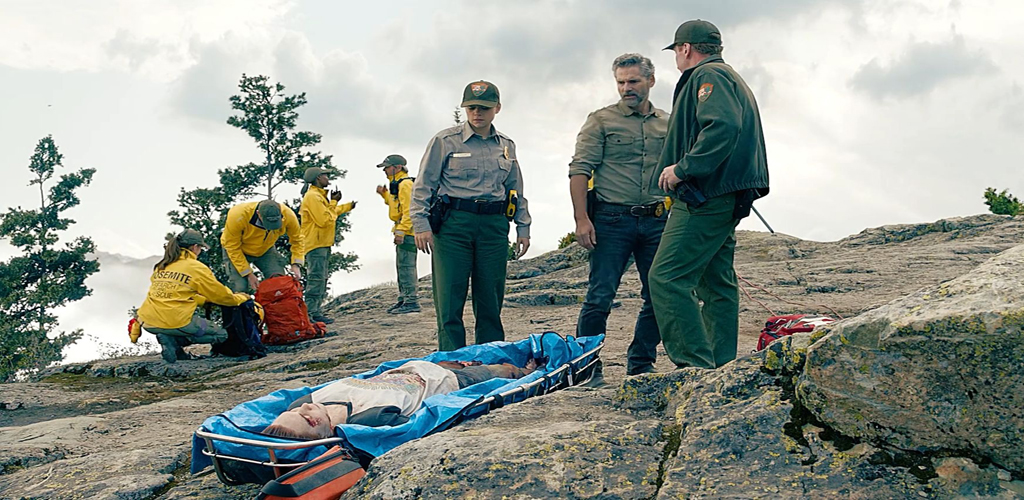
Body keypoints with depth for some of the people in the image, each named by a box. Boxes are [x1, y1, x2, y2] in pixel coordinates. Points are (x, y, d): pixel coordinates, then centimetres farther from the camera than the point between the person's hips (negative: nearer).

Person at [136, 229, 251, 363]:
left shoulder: (161, 266, 16)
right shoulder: (196, 268, -3)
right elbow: (220, 294, 6)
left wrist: (205, 299, 33)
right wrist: (239, 298, 25)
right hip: (175, 321, -7)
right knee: (221, 335, 10)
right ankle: (173, 340, -7)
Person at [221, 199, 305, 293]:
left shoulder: (288, 215, -29)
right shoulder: (238, 216, -37)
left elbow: (296, 239, -10)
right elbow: (232, 247, -25)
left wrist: (295, 264, -22)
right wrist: (248, 274, -24)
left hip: (265, 250, 3)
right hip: (238, 251, -3)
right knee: (239, 287, -20)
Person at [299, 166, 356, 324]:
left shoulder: (318, 195, 19)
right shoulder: (313, 196, -15)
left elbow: (329, 214, 29)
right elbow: (324, 220, -21)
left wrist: (348, 206, 36)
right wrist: (334, 203, -10)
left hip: (322, 245, 11)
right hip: (315, 245, -11)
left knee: (321, 280, 13)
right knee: (316, 280, -12)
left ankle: (316, 312, 16)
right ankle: (312, 314, -13)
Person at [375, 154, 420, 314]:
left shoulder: (405, 184, -14)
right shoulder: (398, 184, 20)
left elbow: (409, 210, -21)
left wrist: (401, 231, -24)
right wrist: (385, 194, 20)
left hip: (407, 233, -11)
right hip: (403, 232, 11)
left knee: (406, 266, -11)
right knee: (402, 266, 14)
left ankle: (412, 302, -11)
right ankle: (403, 299, 21)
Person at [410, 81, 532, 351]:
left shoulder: (506, 145, 15)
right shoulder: (446, 140, 2)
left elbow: (517, 190, 22)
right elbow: (424, 185, 0)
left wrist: (523, 227, 17)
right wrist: (421, 224, -9)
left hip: (494, 226, 4)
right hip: (453, 224, -3)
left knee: (490, 299, 6)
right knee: (450, 298, -5)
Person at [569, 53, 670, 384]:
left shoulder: (668, 125, 15)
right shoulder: (602, 120, 3)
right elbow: (580, 170, -4)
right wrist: (582, 219, -14)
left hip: (657, 221, 4)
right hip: (612, 220, -4)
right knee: (600, 297, -7)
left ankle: (641, 365, 18)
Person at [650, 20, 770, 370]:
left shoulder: (708, 75, -6)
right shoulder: (732, 79, 27)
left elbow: (723, 126, -24)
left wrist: (683, 168, -22)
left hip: (706, 198, -11)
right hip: (727, 199, 11)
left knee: (667, 278, -15)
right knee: (717, 284, 12)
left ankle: (696, 365, -19)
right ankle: (721, 365, 15)